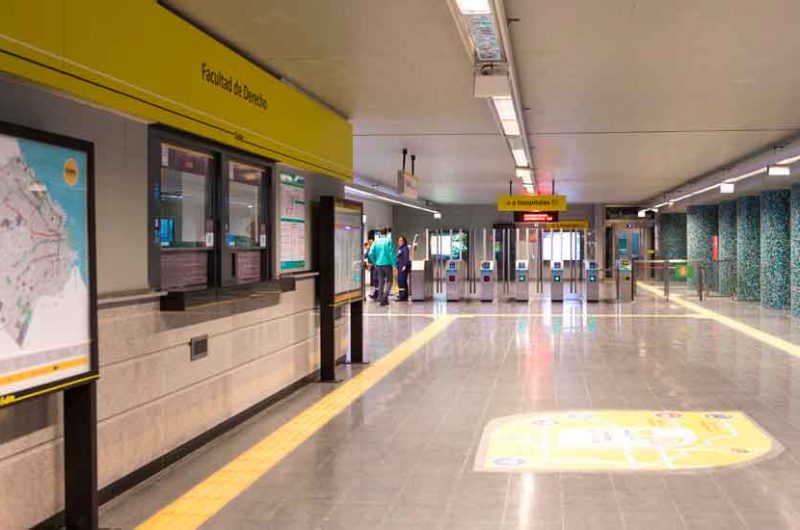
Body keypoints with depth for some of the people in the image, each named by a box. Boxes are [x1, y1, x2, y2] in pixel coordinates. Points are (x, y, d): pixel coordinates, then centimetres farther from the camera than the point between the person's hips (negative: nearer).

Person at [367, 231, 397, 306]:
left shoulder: (376, 241, 2)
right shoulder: (389, 240, -9)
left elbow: (371, 253, -2)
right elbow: (392, 253, -14)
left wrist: (374, 263, 10)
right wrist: (394, 265, -10)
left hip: (378, 264, 4)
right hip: (387, 264, -4)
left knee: (381, 282, 13)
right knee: (389, 280, 7)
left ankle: (381, 298, 13)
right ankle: (385, 296, -13)